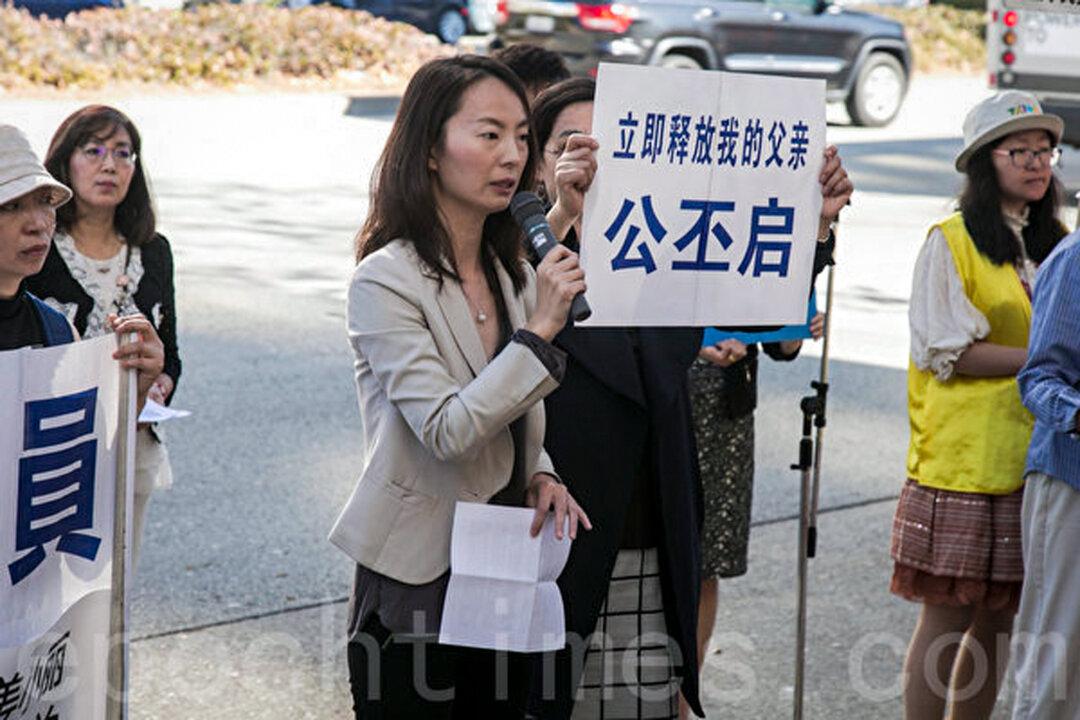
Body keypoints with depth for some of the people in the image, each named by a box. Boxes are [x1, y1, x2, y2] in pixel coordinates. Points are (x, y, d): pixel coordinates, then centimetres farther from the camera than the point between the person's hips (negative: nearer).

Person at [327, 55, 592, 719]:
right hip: (417, 581, -6)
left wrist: (540, 476, -1)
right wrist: (541, 331, -23)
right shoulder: (386, 282, -13)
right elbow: (446, 429, -22)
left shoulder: (515, 276, 9)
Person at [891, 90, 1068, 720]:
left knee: (1000, 619, 10)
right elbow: (948, 351, -11)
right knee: (948, 616, -3)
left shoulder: (1056, 244, 15)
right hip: (962, 461, -6)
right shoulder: (952, 243, -4)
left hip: (1033, 460, 6)